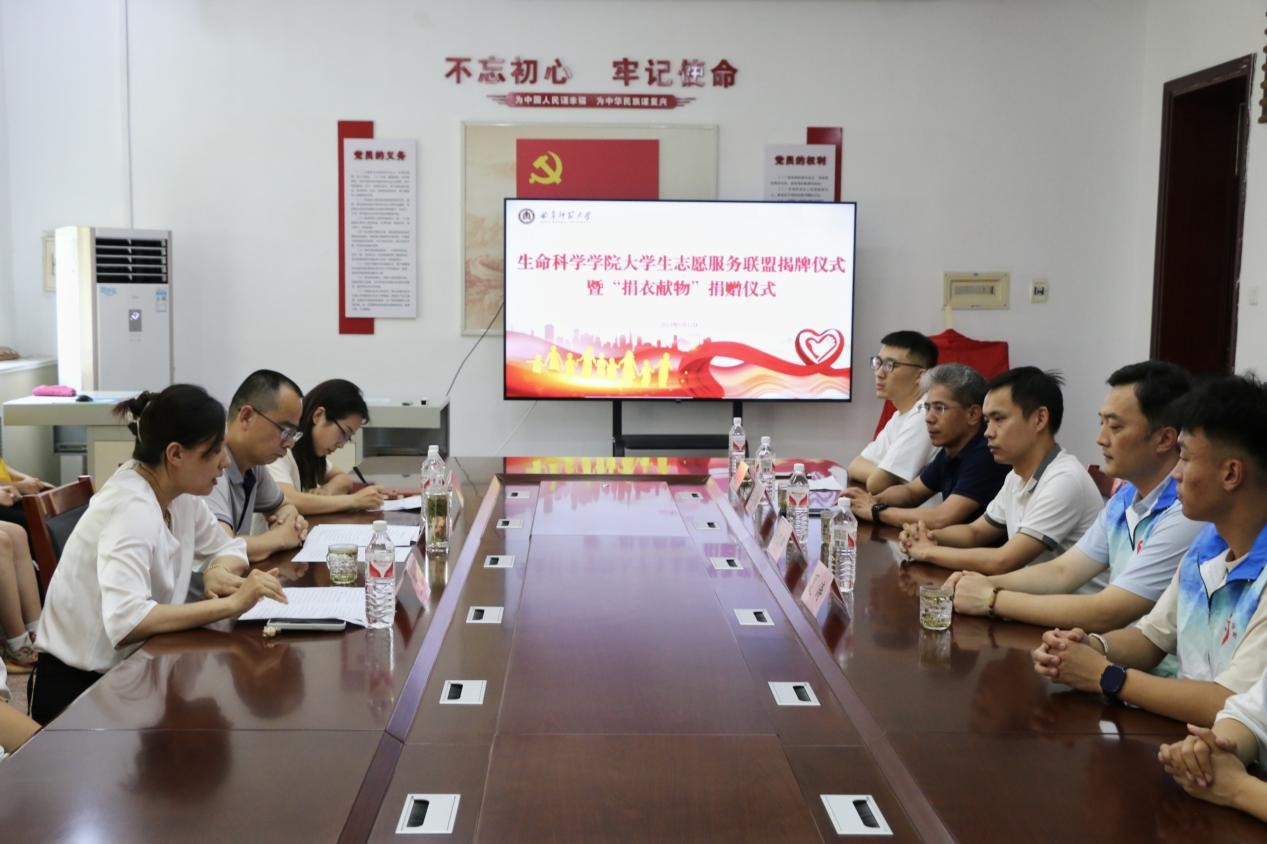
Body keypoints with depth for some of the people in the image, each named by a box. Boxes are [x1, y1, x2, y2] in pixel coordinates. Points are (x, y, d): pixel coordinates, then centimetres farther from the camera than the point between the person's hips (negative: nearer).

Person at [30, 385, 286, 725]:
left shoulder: (179, 491, -2)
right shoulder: (131, 508, -26)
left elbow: (228, 548, 10)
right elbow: (125, 622, -39)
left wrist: (220, 573, -13)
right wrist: (231, 604, -38)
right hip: (80, 685, -7)